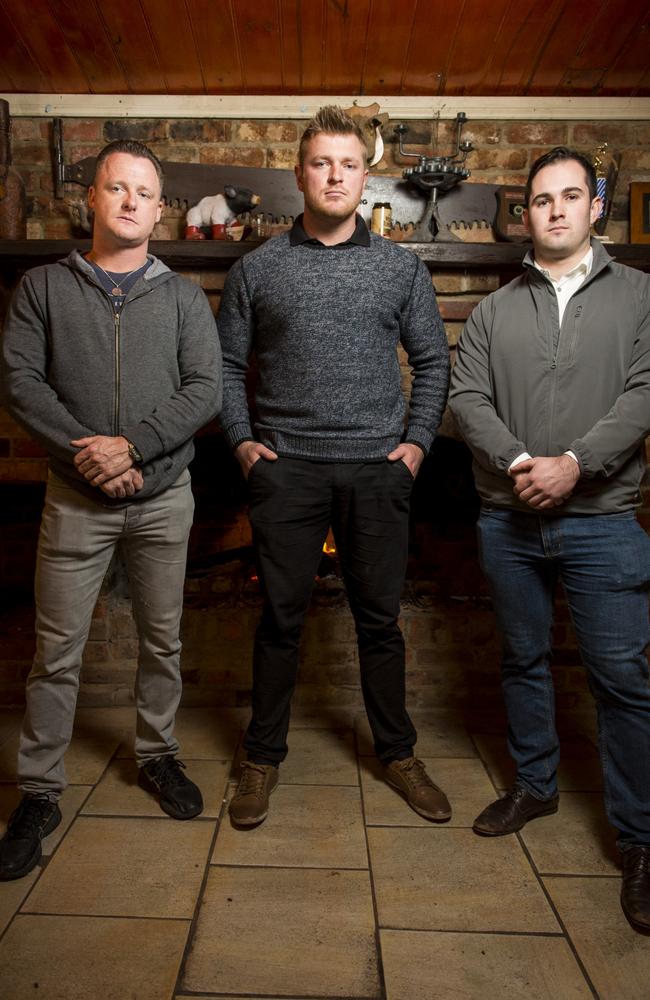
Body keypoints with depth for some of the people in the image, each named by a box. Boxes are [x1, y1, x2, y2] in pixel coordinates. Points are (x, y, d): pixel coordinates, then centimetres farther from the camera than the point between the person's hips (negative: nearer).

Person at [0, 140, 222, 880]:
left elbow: (205, 389, -5)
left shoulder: (182, 297, 5)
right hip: (76, 498, -1)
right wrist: (83, 451, -15)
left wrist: (131, 446, -17)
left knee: (162, 639, 12)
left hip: (163, 496, 1)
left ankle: (157, 755, 32)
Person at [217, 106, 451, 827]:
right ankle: (264, 757, 25)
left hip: (378, 471, 1)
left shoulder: (401, 267, 8)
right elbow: (226, 364, 10)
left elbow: (433, 361, 12)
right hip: (286, 470, 0)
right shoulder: (257, 269, 6)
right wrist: (241, 441, -1)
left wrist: (418, 441, 2)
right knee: (280, 617, 7)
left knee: (380, 618, 10)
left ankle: (397, 752, 29)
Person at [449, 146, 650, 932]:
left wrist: (574, 464, -17)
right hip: (508, 521, 3)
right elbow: (467, 398, 0)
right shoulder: (494, 311, 10)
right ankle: (535, 785, 35)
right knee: (523, 659, 15)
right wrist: (515, 462, -16)